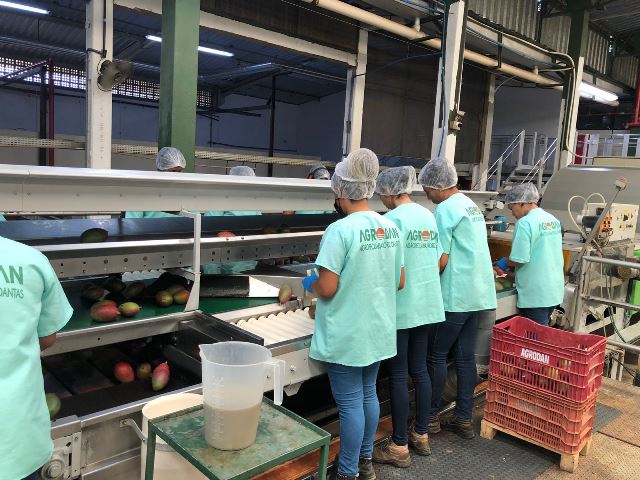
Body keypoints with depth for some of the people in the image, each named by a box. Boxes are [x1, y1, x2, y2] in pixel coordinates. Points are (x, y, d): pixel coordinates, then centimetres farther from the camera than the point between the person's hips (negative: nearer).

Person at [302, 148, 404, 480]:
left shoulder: (340, 230, -21)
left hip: (346, 335, -7)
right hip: (378, 329, 7)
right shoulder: (390, 227, 1)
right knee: (368, 394, 20)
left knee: (350, 403, 6)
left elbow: (327, 289, -21)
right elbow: (399, 282, 7)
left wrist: (309, 284, -1)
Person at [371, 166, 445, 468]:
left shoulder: (393, 219, -15)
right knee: (420, 370, 16)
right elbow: (436, 261, 13)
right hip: (426, 303, 8)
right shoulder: (428, 216, 9)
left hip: (400, 306, -8)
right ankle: (421, 436, 28)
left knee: (398, 376, 2)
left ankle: (399, 447, 12)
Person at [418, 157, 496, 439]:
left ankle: (430, 416, 14)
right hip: (477, 294, 9)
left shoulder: (445, 209, -13)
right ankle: (464, 419, 19)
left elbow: (442, 259, -16)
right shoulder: (471, 205, 15)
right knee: (466, 357, 12)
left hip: (455, 296, -9)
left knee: (436, 356, 3)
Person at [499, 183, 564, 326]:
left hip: (536, 294, -8)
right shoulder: (553, 220, 9)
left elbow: (519, 260, -22)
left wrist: (505, 262, -1)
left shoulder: (525, 223, -18)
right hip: (554, 291, 8)